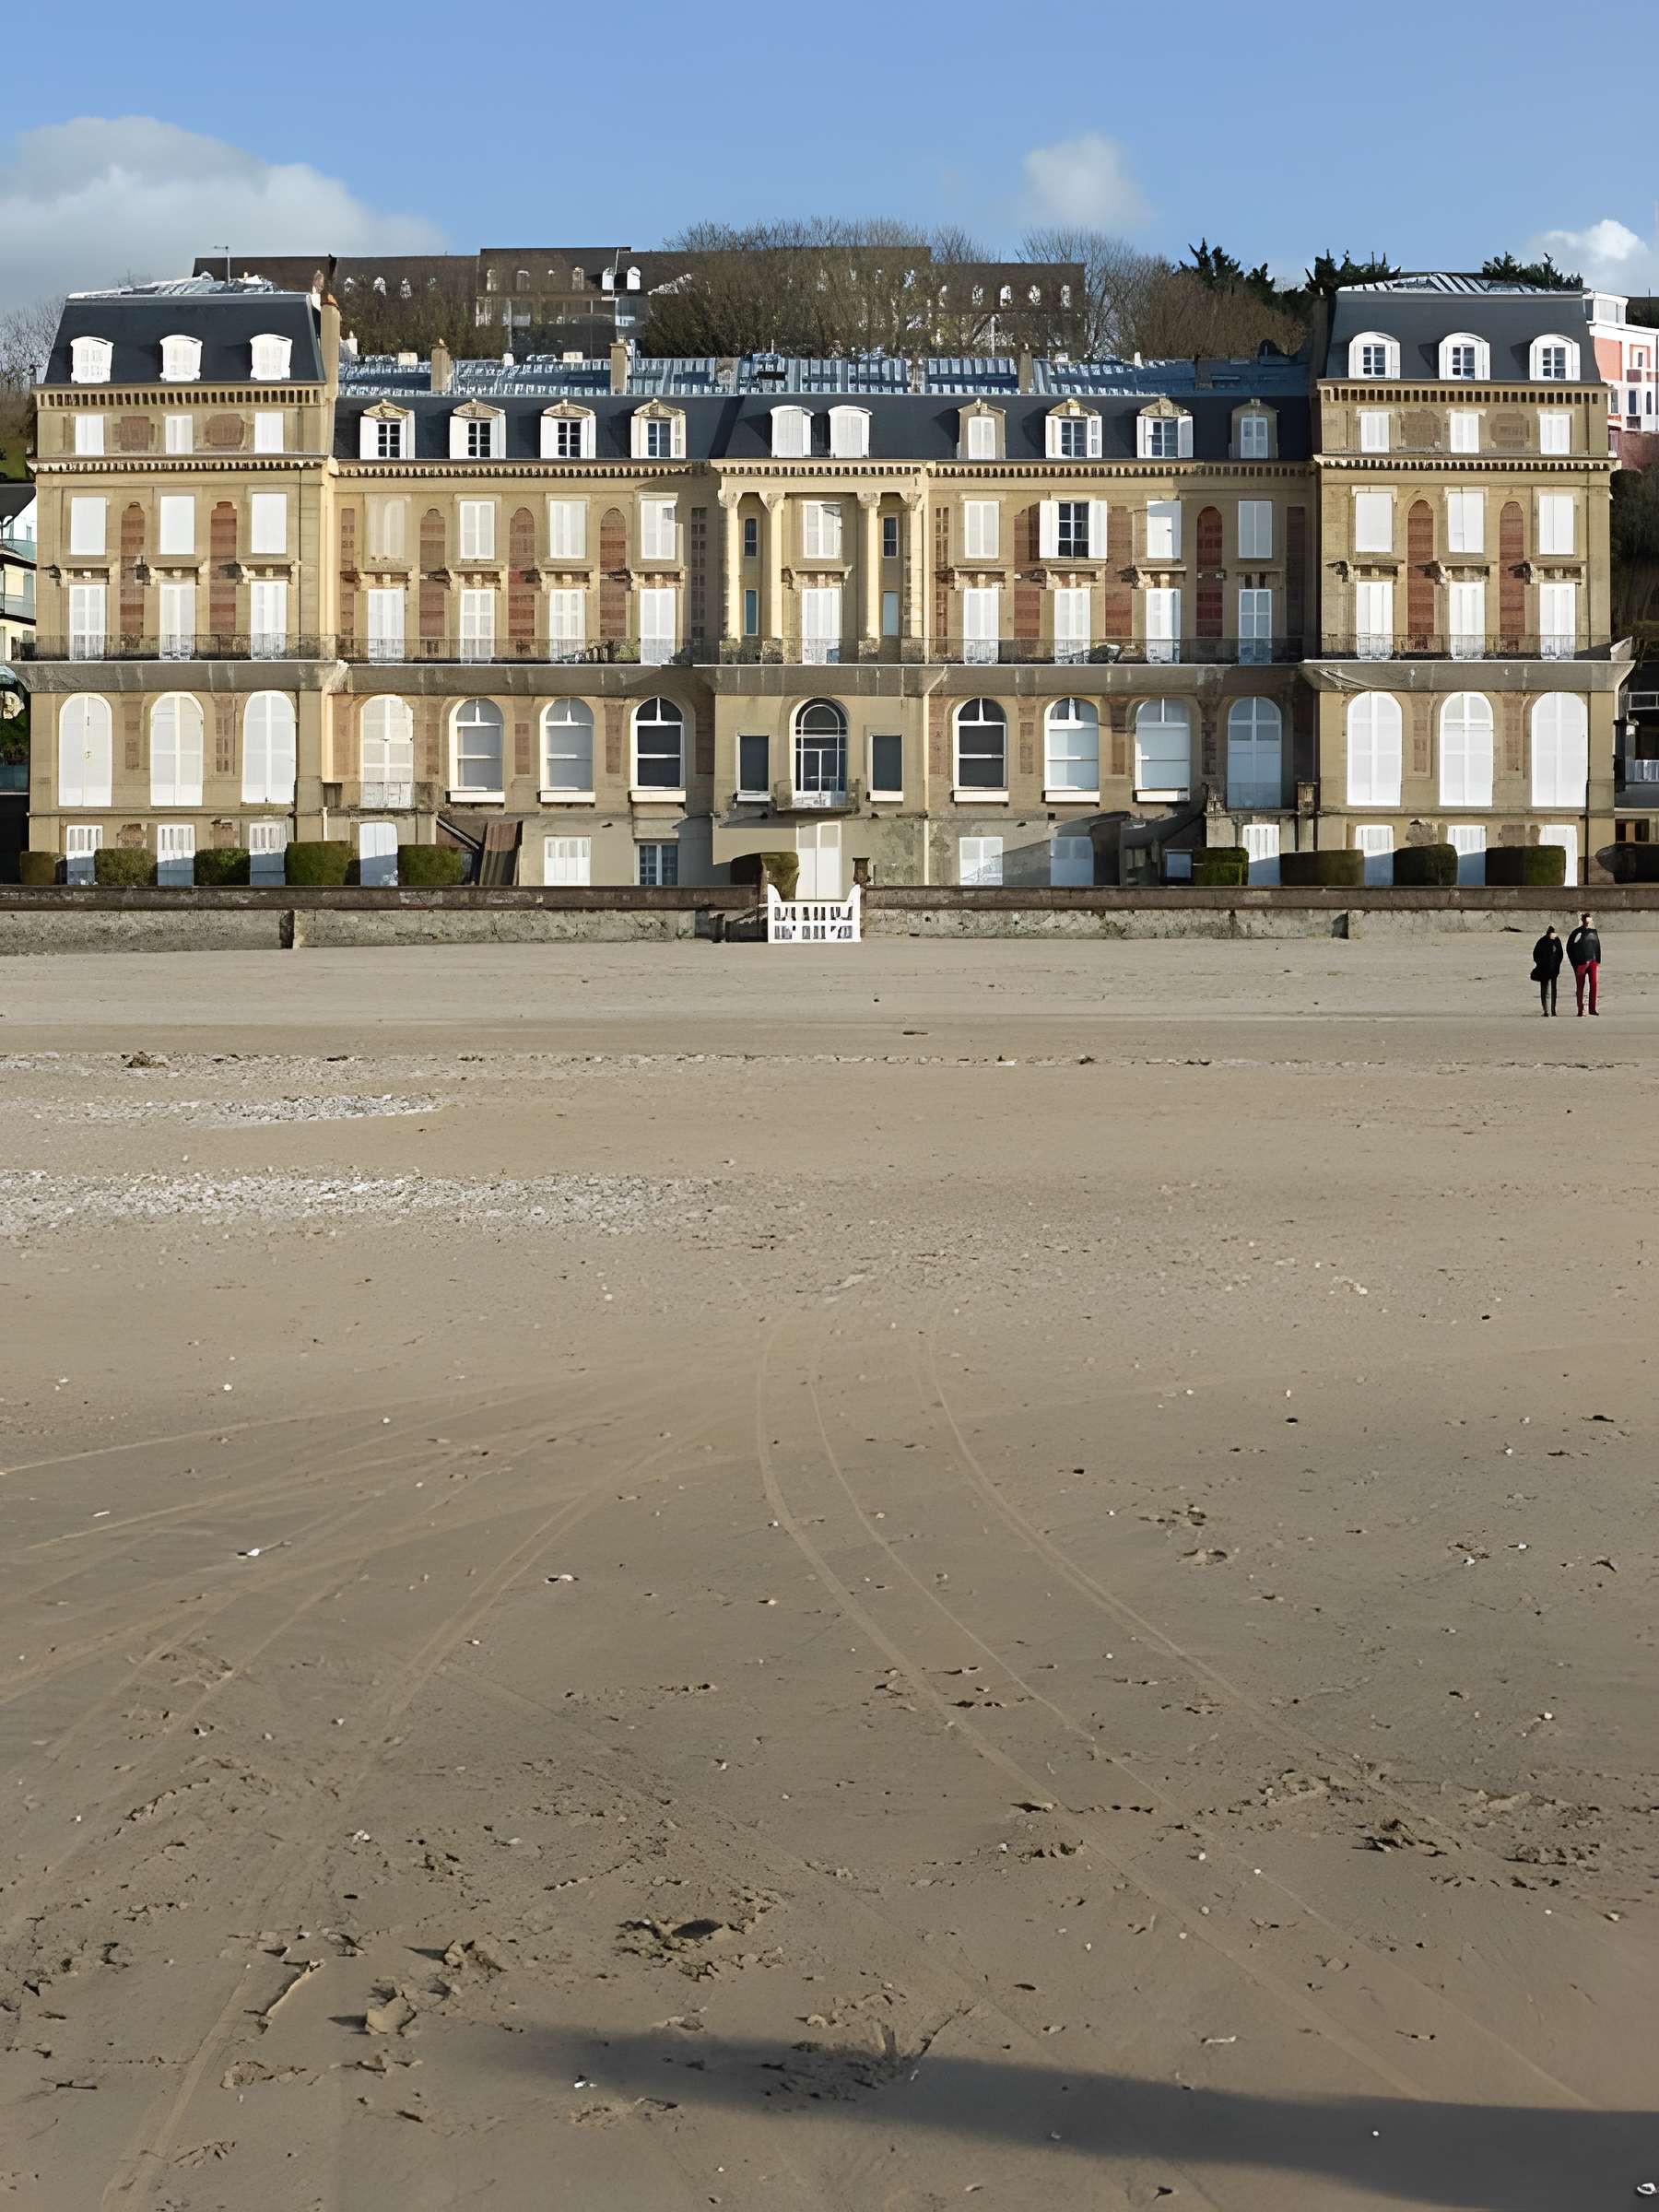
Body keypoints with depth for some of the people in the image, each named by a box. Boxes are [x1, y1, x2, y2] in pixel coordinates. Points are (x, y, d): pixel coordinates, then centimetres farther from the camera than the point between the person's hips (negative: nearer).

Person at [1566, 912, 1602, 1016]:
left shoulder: (1593, 932, 12)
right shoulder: (1577, 933, -1)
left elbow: (1598, 947, 19)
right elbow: (1569, 949, 2)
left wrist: (1598, 961, 11)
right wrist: (1574, 964, -3)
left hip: (1593, 962, 3)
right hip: (1581, 963, -3)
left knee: (1594, 984, -11)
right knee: (1580, 987, 2)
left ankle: (1592, 1008, -8)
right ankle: (1580, 1010, 6)